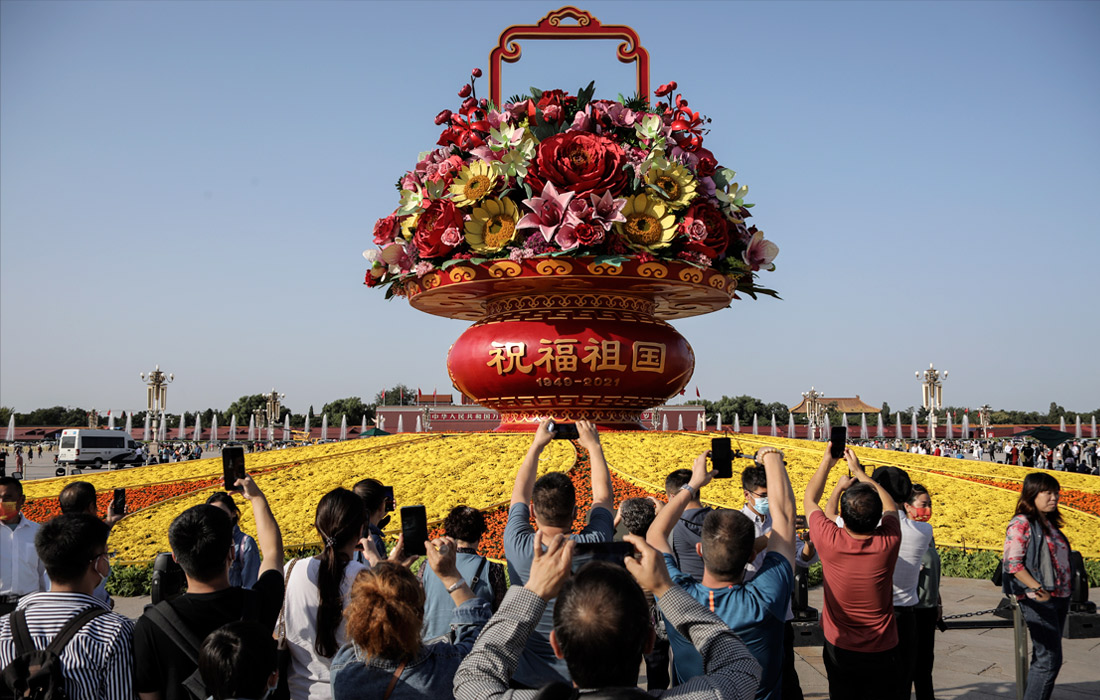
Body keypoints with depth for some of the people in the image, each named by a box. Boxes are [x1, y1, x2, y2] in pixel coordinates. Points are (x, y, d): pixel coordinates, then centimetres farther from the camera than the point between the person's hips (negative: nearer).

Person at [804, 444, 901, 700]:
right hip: (880, 650, 1)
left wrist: (827, 462, 4)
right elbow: (890, 506, 4)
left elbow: (809, 500, -3)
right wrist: (858, 470, 9)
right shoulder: (888, 543, -20)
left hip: (839, 648, 0)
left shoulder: (830, 542, -24)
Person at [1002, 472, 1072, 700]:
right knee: (1049, 659, -10)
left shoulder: (1049, 523, 15)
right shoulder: (1022, 523, -10)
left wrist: (1066, 592, 11)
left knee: (1043, 658, 13)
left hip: (1059, 597, 8)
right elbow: (1013, 562, -17)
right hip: (1038, 601, -8)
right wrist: (1037, 588, -23)